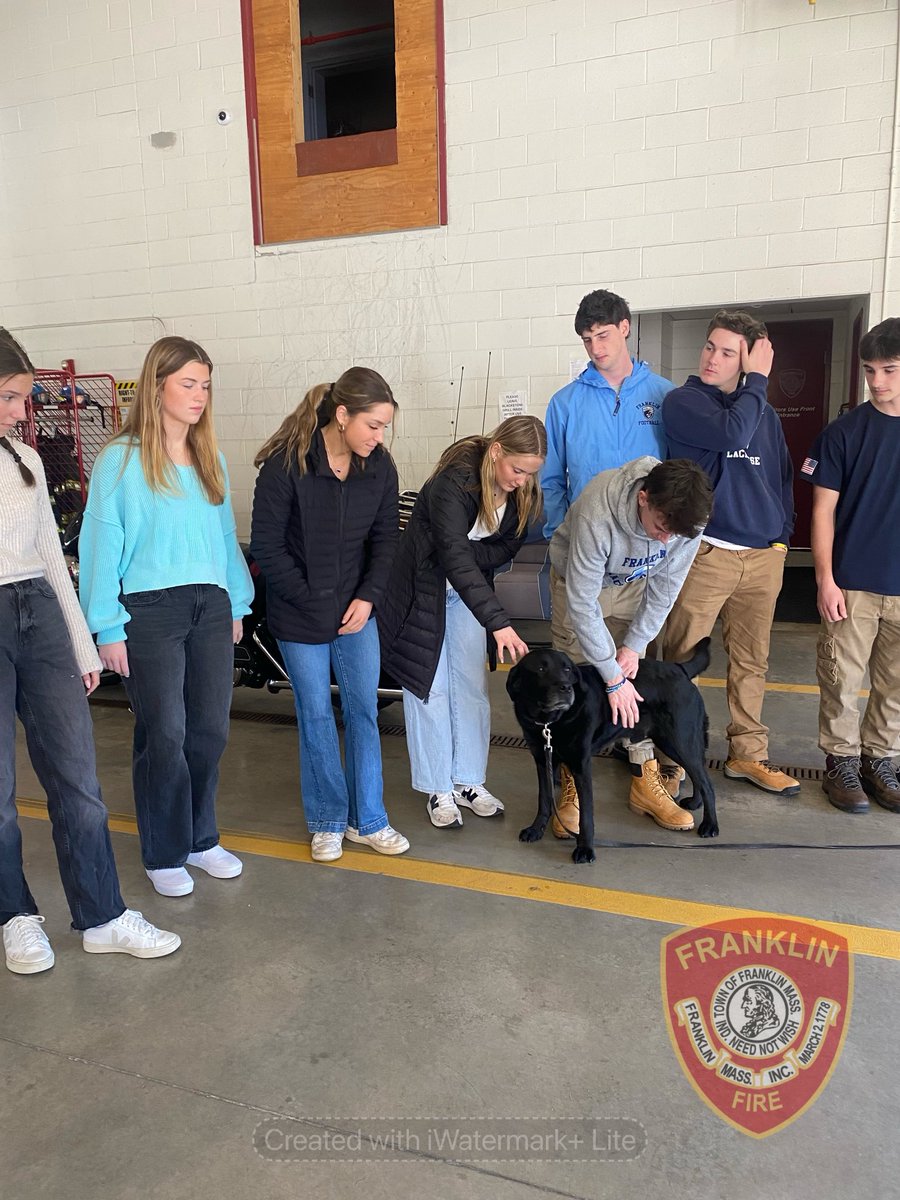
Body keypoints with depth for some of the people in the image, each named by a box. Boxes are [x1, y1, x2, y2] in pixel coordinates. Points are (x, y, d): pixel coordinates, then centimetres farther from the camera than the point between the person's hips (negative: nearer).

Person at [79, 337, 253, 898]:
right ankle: (165, 854, 19)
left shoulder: (211, 460, 10)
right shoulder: (121, 460, -6)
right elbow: (102, 543, -7)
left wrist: (237, 604, 12)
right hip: (149, 613, -5)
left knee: (211, 730, 8)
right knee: (164, 735, 1)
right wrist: (107, 628, -9)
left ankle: (202, 839, 26)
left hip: (211, 606, 5)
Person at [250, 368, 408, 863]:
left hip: (356, 610, 4)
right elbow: (266, 547, -13)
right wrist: (312, 601, -13)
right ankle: (327, 821, 24)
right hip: (300, 616, -3)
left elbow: (385, 538, 4)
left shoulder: (379, 466, -4)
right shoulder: (286, 465, -17)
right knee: (316, 715, 7)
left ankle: (367, 819, 22)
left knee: (364, 709, 7)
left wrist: (368, 597, -9)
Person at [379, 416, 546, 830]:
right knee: (429, 686, 1)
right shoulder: (454, 483, -32)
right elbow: (455, 558, -40)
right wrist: (498, 622, -46)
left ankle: (468, 781, 20)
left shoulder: (522, 492, -11)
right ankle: (438, 790, 13)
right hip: (422, 590, -5)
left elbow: (505, 548, -8)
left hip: (468, 591, 6)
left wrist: (468, 554, -29)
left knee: (472, 686, 6)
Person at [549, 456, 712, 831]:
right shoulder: (597, 514, -42)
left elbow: (664, 588, -13)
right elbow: (583, 603, -34)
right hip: (579, 579, -3)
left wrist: (634, 645, -13)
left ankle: (645, 783, 13)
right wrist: (613, 676, -30)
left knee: (638, 681, 2)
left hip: (633, 586, 4)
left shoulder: (686, 515, -28)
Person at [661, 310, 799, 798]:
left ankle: (748, 754, 24)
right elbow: (732, 433, -19)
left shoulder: (764, 411, 15)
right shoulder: (682, 401, -2)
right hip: (705, 552, -5)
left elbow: (783, 476, 21)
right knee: (680, 660, -2)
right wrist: (757, 381, -8)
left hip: (763, 556, 5)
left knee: (751, 661, 12)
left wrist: (783, 535, 13)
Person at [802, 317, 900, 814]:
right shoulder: (844, 432, -2)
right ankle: (842, 760, 18)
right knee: (841, 678, 3)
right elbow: (823, 510, -1)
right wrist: (825, 579, -8)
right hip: (853, 583, -2)